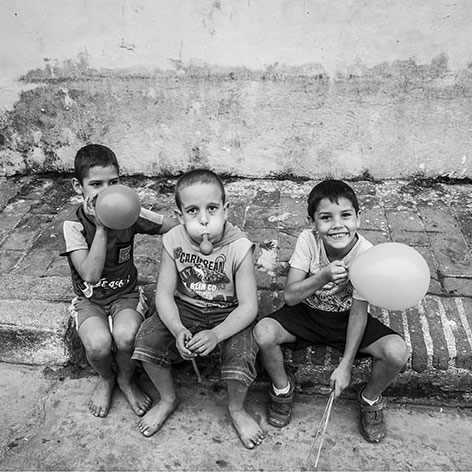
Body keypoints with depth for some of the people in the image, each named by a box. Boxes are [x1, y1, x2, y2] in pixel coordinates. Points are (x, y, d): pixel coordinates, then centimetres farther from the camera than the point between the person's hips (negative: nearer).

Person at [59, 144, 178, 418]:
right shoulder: (74, 225, -15)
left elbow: (178, 226, -2)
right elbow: (90, 275, -27)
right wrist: (101, 228, -31)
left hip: (126, 294, 1)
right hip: (89, 300, 0)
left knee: (126, 335, -30)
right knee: (98, 343, -30)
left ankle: (126, 379, 6)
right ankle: (106, 379, 9)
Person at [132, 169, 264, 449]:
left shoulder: (239, 248, -23)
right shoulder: (173, 242, -14)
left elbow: (249, 306, -20)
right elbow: (164, 293, -10)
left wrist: (216, 334, -35)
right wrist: (177, 330, -28)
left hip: (229, 314, -3)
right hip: (185, 309, 3)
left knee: (241, 356, -28)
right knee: (147, 340, -17)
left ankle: (237, 409, 9)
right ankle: (168, 399, 14)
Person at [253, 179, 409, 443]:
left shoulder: (366, 254, -22)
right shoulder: (308, 240, -20)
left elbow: (358, 312, -16)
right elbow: (290, 295, -21)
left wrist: (346, 366, -17)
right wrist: (323, 276, -39)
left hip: (345, 317, 0)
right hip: (306, 312, 1)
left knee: (398, 352, -24)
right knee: (263, 332, -27)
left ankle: (370, 399, 11)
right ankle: (283, 387, 6)